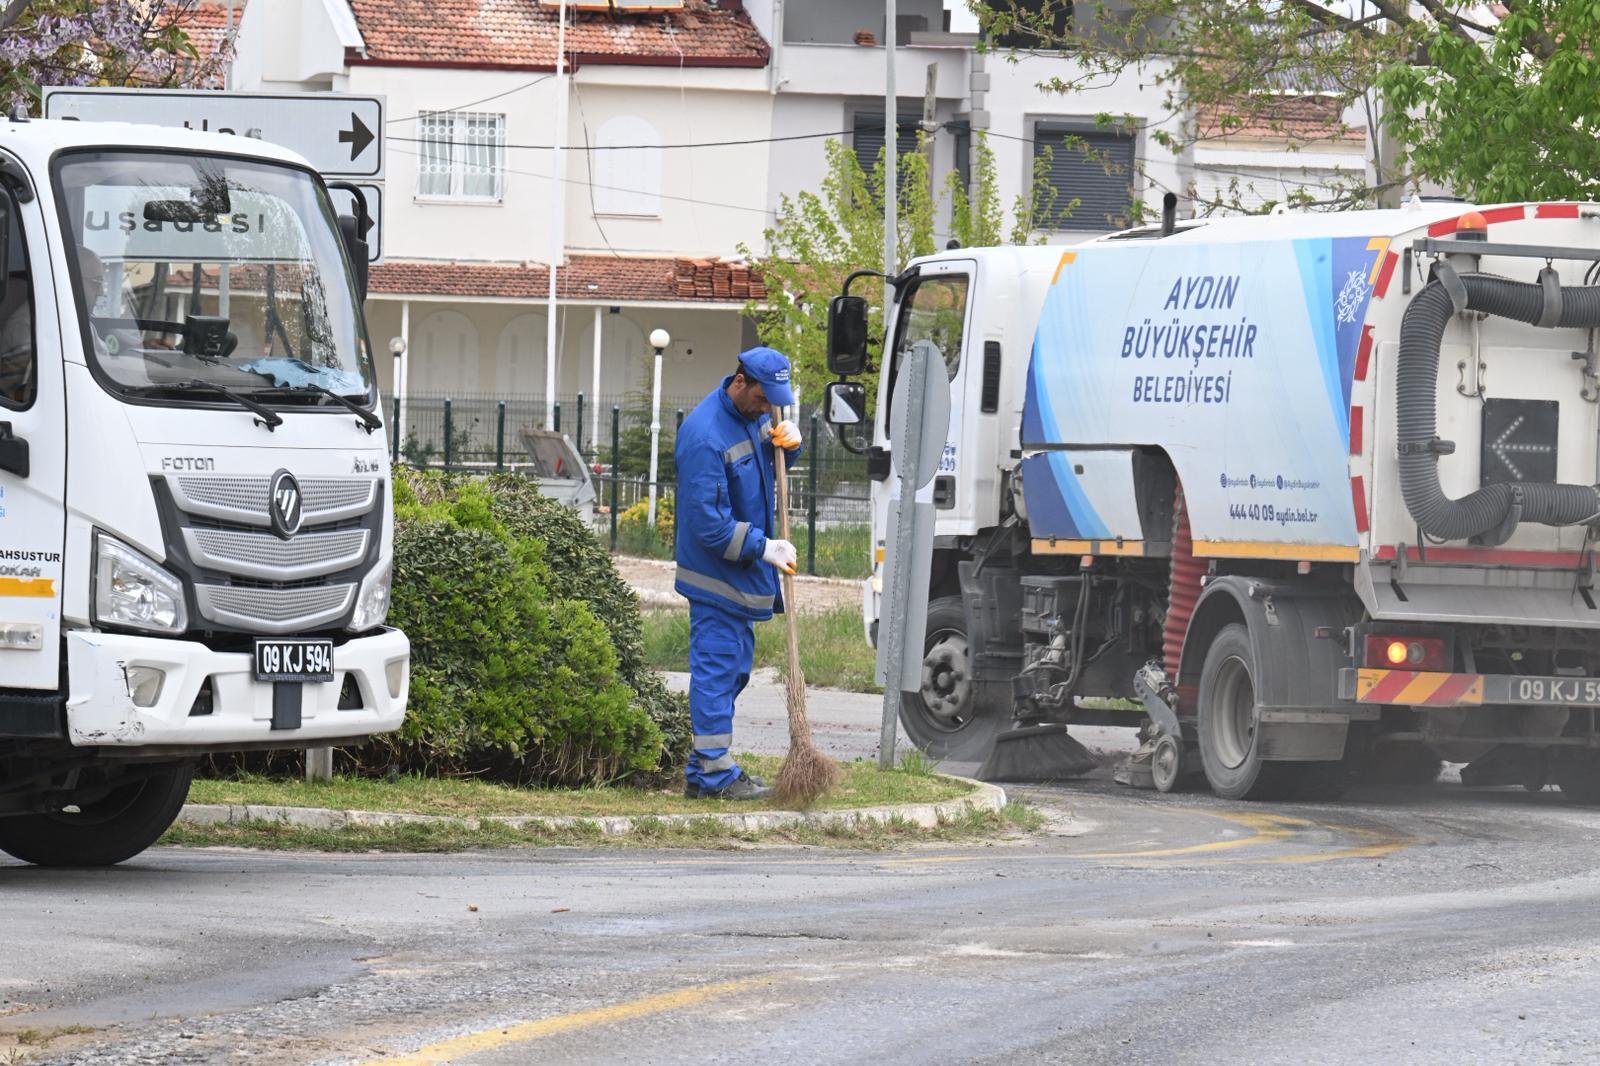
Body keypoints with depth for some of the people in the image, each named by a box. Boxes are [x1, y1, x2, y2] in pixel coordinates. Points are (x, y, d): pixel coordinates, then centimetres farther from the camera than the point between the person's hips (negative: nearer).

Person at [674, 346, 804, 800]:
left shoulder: (753, 414, 4)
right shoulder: (705, 435, -24)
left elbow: (769, 468, 22)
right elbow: (710, 524, -25)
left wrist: (787, 442, -1)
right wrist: (764, 547, -21)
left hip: (742, 572, 10)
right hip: (716, 576, -10)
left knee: (734, 669, 14)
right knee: (716, 669, -6)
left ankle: (704, 771, 22)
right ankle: (716, 774, -2)